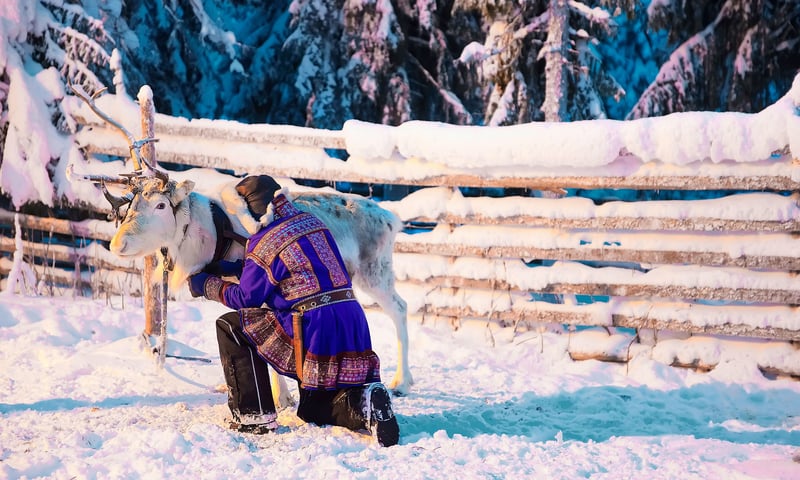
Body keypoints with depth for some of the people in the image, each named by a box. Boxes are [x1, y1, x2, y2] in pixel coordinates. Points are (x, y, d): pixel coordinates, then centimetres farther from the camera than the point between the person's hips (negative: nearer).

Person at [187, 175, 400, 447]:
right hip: (354, 329, 8)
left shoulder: (263, 243, -7)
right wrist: (228, 269, 28)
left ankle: (254, 417, 5)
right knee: (313, 410, 26)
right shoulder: (312, 223, 16)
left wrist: (208, 285, 20)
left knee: (231, 326, 9)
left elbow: (246, 298, 4)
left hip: (314, 332, -8)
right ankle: (362, 402, -4)